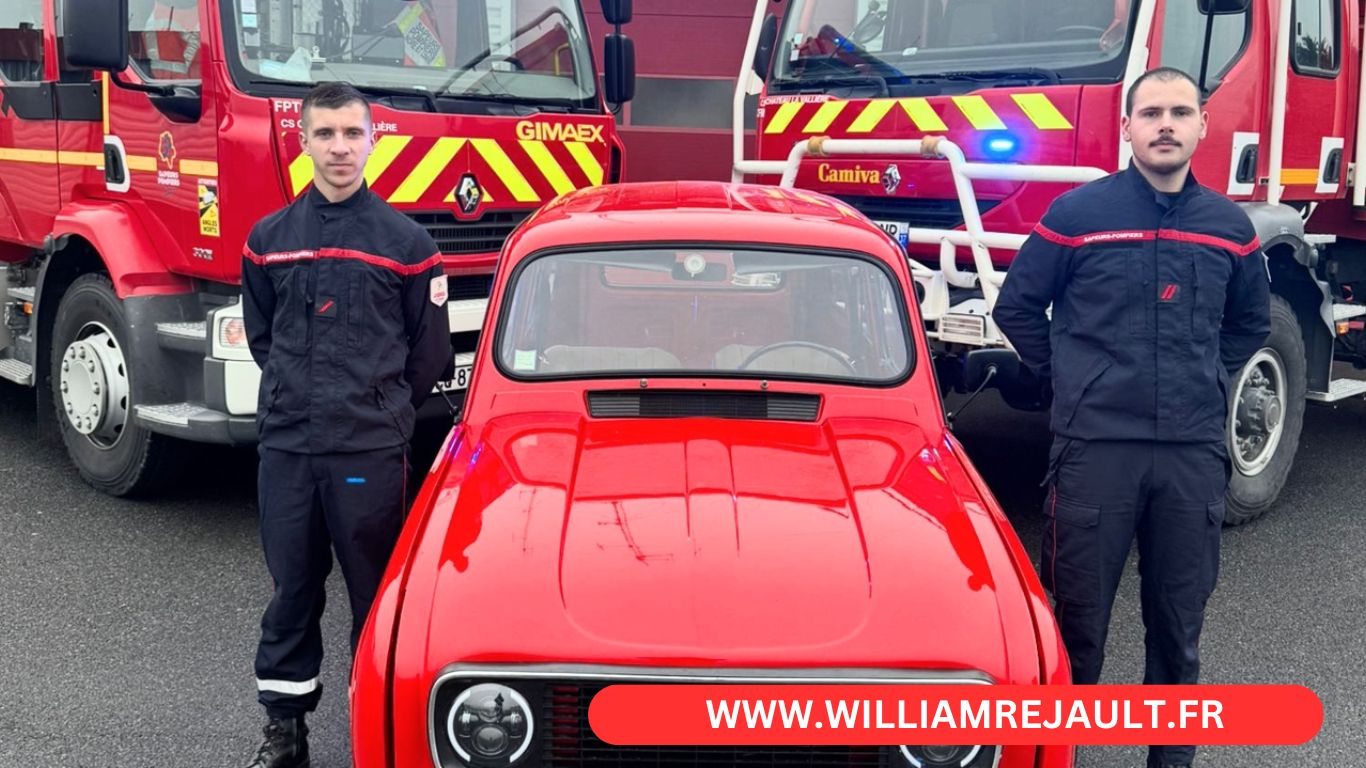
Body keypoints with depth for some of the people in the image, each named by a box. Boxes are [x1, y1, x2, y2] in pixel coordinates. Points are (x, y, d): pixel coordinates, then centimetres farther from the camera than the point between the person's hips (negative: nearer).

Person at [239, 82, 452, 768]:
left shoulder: (404, 241, -2)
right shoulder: (269, 238, 6)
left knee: (375, 591, 7)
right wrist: (299, 396, 14)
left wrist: (381, 408, 9)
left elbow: (429, 351, 4)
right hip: (285, 446, 3)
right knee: (292, 588, 11)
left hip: (371, 452, -2)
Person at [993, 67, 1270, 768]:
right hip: (1095, 445, -3)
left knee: (1179, 618, 12)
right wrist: (1070, 378, 5)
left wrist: (1206, 383, 13)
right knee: (1078, 614, 6)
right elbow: (1017, 307, 5)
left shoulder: (1229, 226, 8)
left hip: (1194, 451, 3)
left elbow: (1249, 323, 23)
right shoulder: (1077, 214, -3)